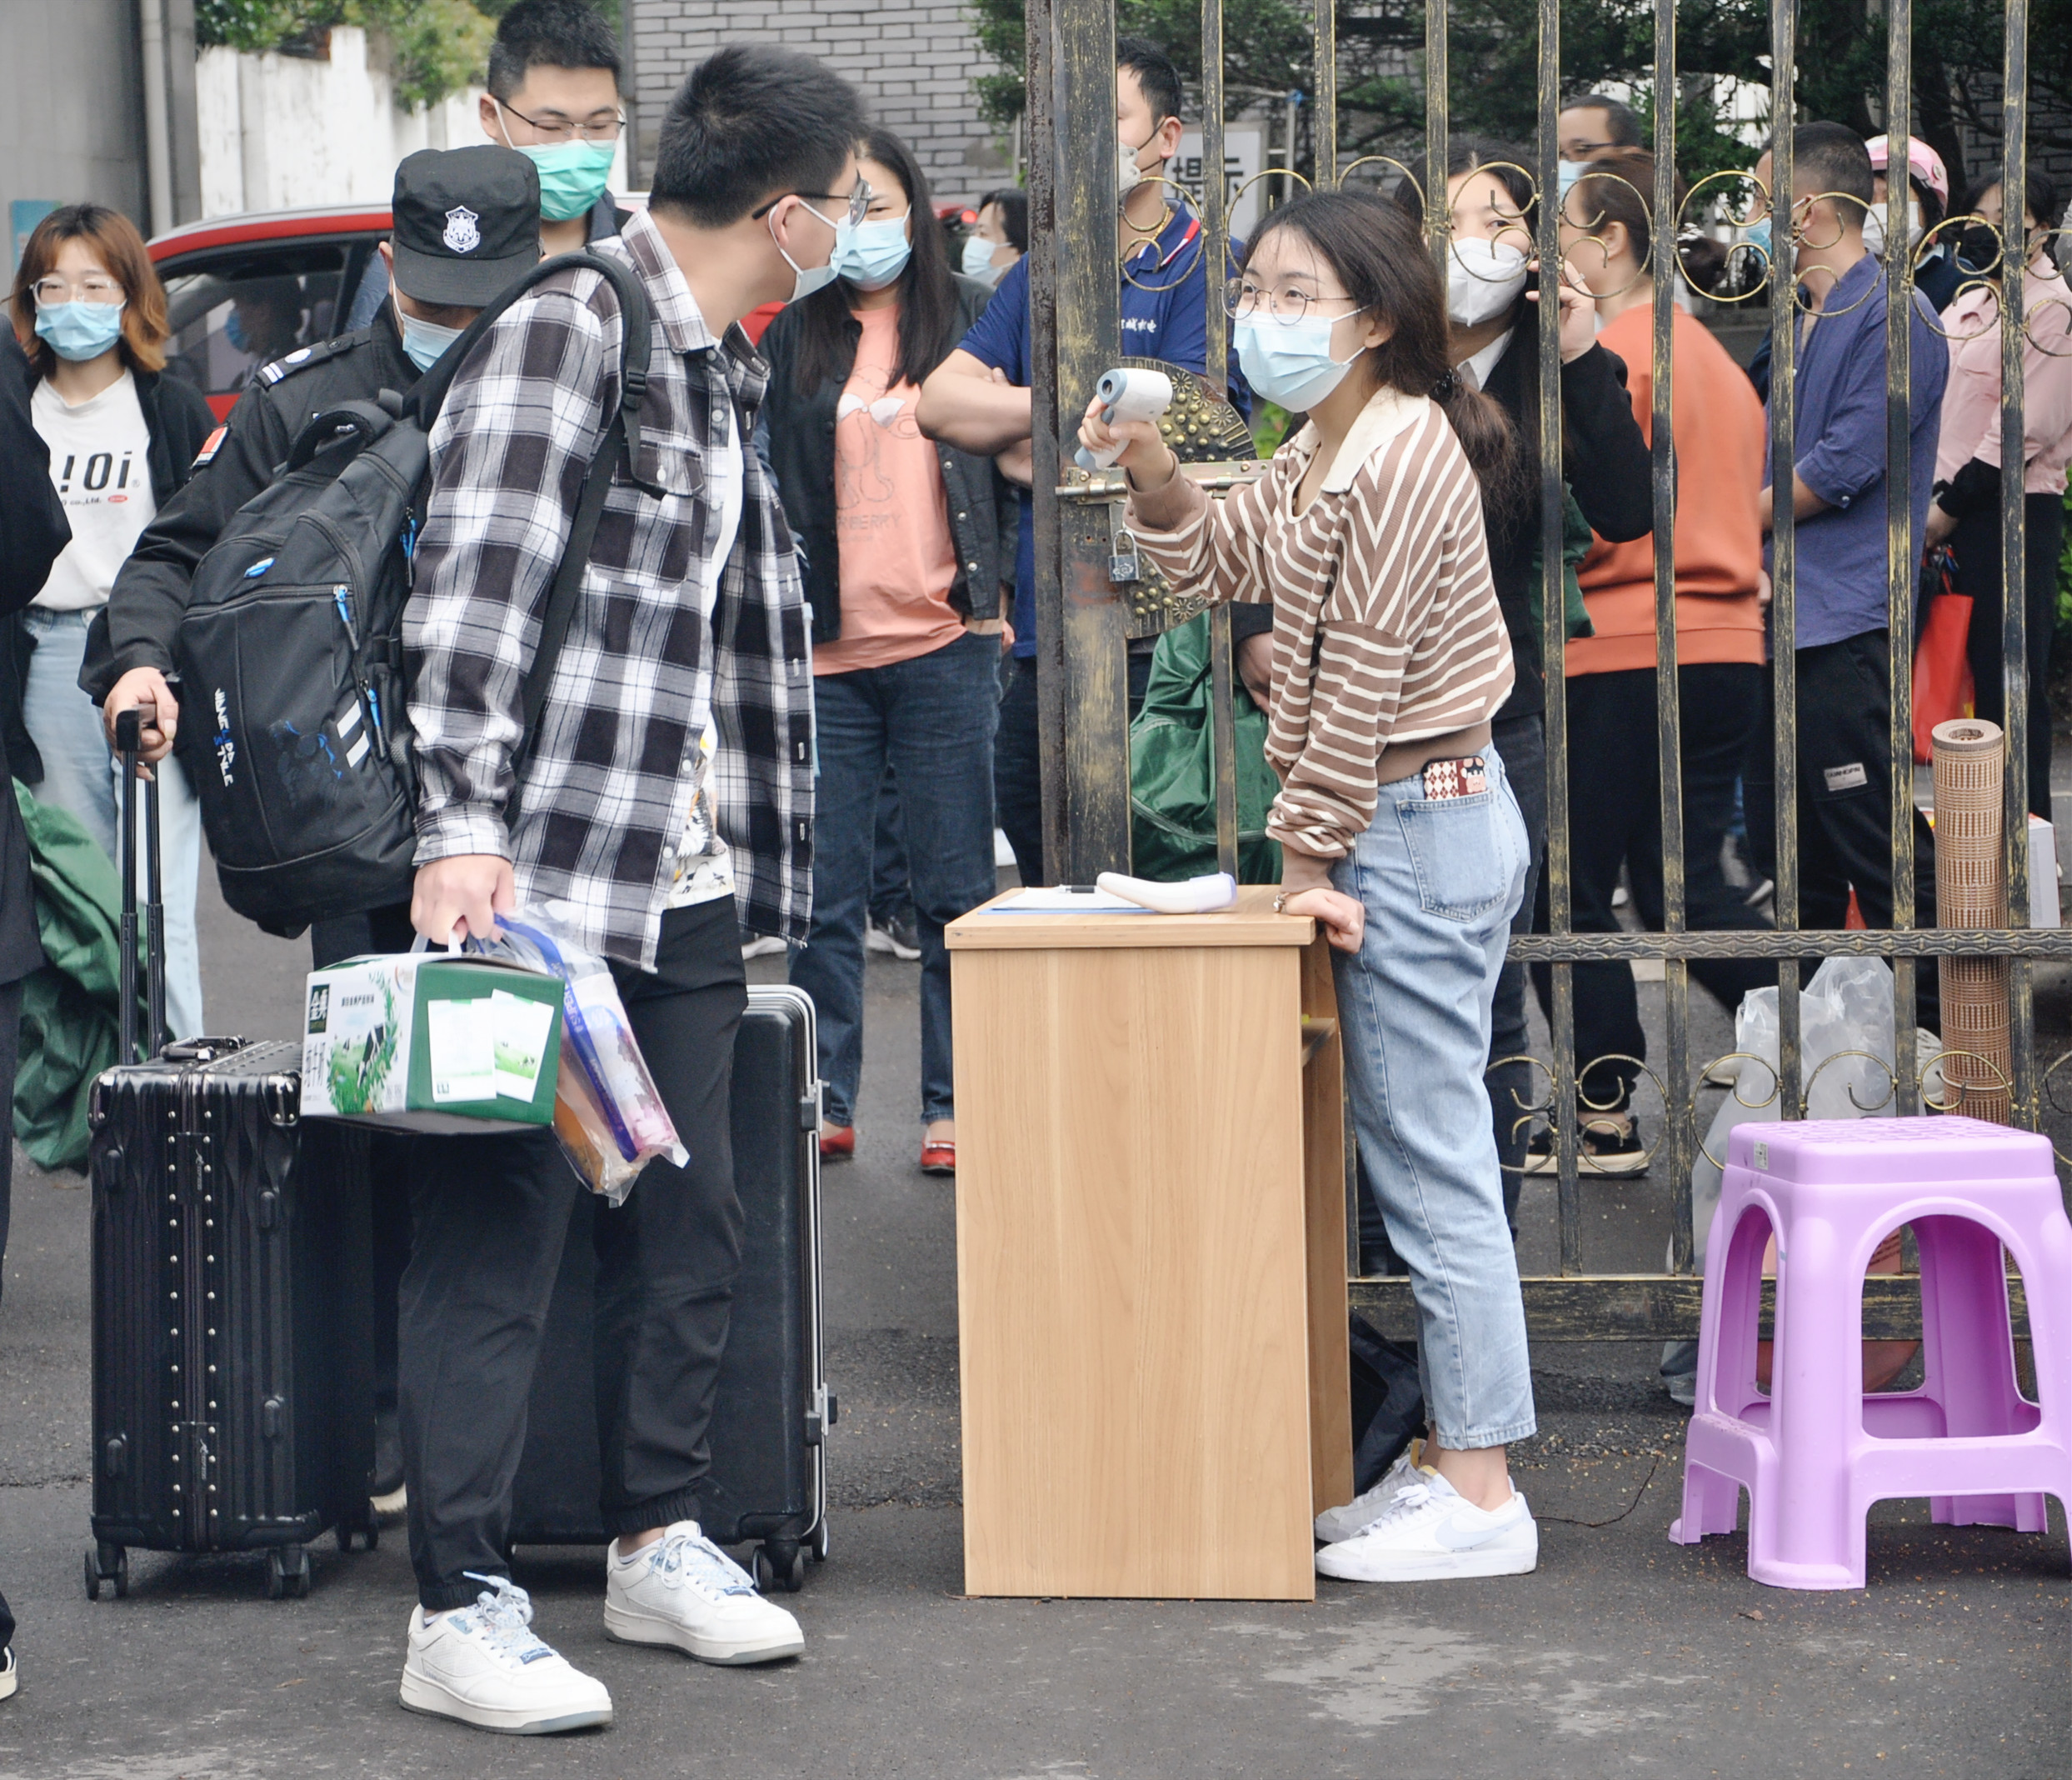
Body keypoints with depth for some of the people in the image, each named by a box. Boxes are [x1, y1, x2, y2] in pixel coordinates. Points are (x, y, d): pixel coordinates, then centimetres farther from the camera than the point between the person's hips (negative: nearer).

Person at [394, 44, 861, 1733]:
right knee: (496, 1240, -3)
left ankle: (659, 1542, 28)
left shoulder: (726, 370, 17)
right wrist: (463, 824, -25)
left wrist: (754, 862, 22)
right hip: (540, 876, -9)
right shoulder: (569, 322, -10)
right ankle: (461, 1611, 2)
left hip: (686, 890, 9)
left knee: (689, 1227, 13)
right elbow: (475, 584, -18)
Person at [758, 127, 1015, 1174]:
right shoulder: (792, 339, 9)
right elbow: (766, 482, 10)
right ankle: (824, 1099, 12)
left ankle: (953, 1104, 6)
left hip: (943, 644, -1)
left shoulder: (972, 319, 7)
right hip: (824, 652, 1)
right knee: (824, 892, 4)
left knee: (954, 888, 1)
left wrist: (998, 583, 0)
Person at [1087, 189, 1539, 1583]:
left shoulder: (1401, 452, -17)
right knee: (1426, 1157, 13)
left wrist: (1308, 851, -11)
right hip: (1416, 824, 10)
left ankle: (1479, 1498, -2)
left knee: (1431, 1165, -7)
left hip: (1420, 826, -10)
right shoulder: (1326, 454, 14)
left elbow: (1363, 678, -17)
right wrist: (1151, 469, 5)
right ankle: (1460, 1457, 19)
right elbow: (1219, 561, 24)